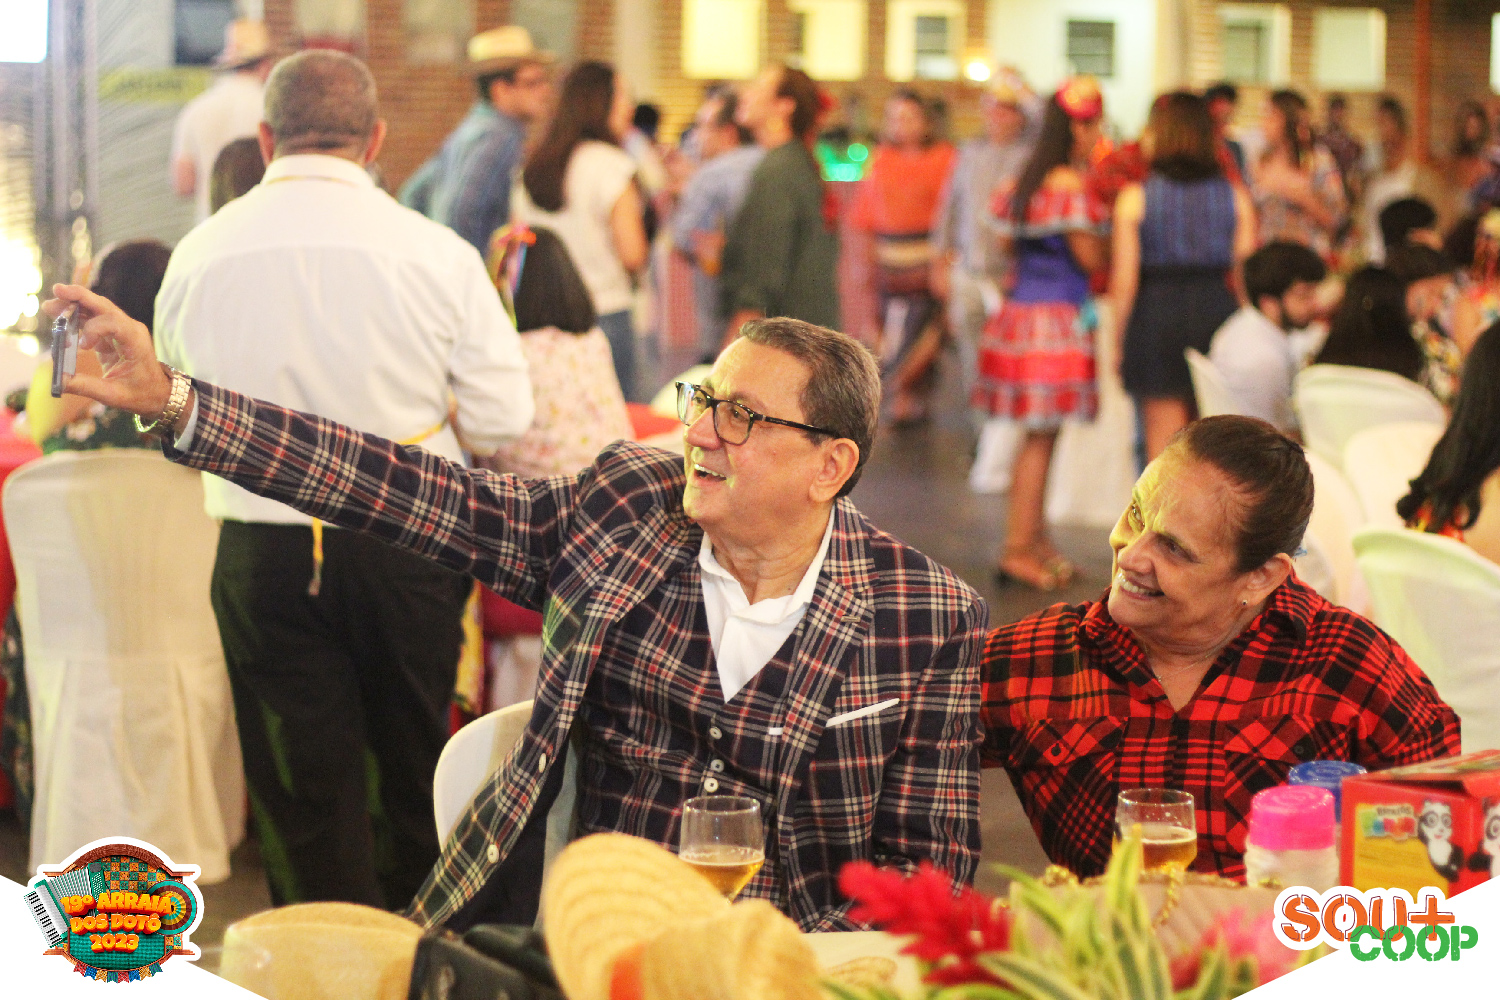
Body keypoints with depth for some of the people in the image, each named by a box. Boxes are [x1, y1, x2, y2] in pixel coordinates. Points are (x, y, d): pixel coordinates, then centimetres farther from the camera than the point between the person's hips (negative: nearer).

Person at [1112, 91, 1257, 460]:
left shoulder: (1134, 199, -5)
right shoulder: (1236, 198, 1)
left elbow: (1124, 281, -5)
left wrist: (1119, 339, 5)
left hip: (1156, 320, -2)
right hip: (1217, 313, 2)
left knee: (1163, 447, 4)